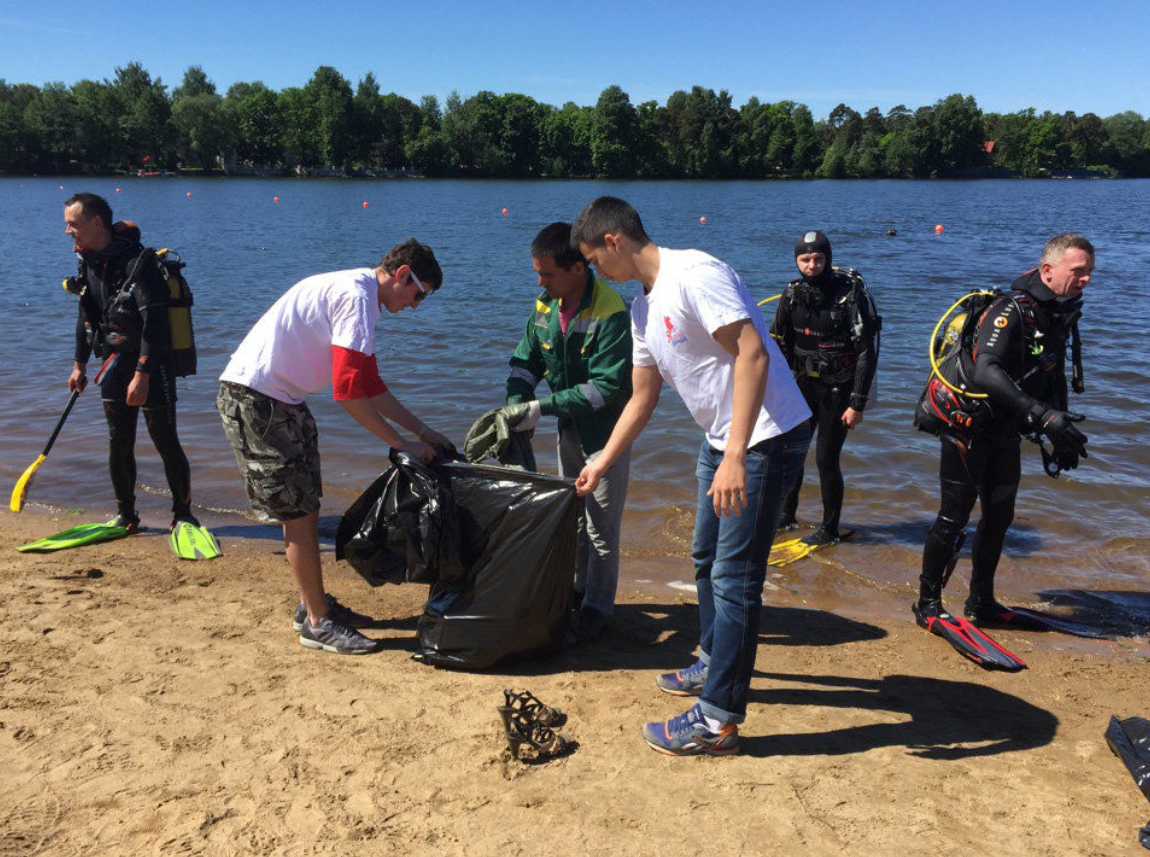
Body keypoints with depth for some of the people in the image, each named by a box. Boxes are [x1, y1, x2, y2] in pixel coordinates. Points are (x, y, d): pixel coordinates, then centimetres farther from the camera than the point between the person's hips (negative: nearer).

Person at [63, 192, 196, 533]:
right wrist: (79, 364, 20)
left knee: (166, 443, -3)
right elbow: (86, 316, 20)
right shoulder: (88, 263, 7)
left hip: (151, 367, -7)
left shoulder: (139, 261, -18)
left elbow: (154, 322, -23)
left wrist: (142, 373, -27)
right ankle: (125, 516, 23)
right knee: (119, 445, 10)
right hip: (115, 364, 7)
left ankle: (183, 515, 11)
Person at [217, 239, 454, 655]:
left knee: (304, 509, 15)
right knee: (298, 512, -5)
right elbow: (349, 392, -23)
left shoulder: (354, 292, 15)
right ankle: (317, 622, 5)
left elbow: (370, 385, 18)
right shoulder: (356, 296, -18)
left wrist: (423, 430, 15)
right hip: (254, 398, -10)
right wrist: (402, 444, -15)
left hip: (280, 400, 10)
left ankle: (314, 605, 26)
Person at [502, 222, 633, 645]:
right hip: (569, 427, 7)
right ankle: (580, 586, 35)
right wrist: (514, 407, -13)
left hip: (607, 428, -7)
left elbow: (605, 387, -28)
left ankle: (598, 606, 14)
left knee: (601, 524, 0)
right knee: (571, 515, 18)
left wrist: (541, 407, -29)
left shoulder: (611, 312, -25)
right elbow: (526, 361, 4)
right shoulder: (546, 305, -2)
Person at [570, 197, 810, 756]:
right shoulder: (643, 308, 11)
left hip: (767, 438, -10)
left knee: (734, 578, -6)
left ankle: (717, 721, 4)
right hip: (720, 439, 10)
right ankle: (713, 663, 43)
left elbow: (753, 354, -27)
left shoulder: (694, 274, -19)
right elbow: (642, 398, 19)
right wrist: (602, 464, 21)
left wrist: (736, 458, -32)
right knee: (707, 558, 22)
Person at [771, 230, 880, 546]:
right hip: (805, 383, 5)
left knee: (826, 459, -2)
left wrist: (857, 404, -17)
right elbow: (781, 344, 9)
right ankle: (786, 515, 32)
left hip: (838, 388, -5)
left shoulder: (850, 293, -17)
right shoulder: (793, 293, -2)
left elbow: (867, 353, -16)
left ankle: (830, 529, 17)